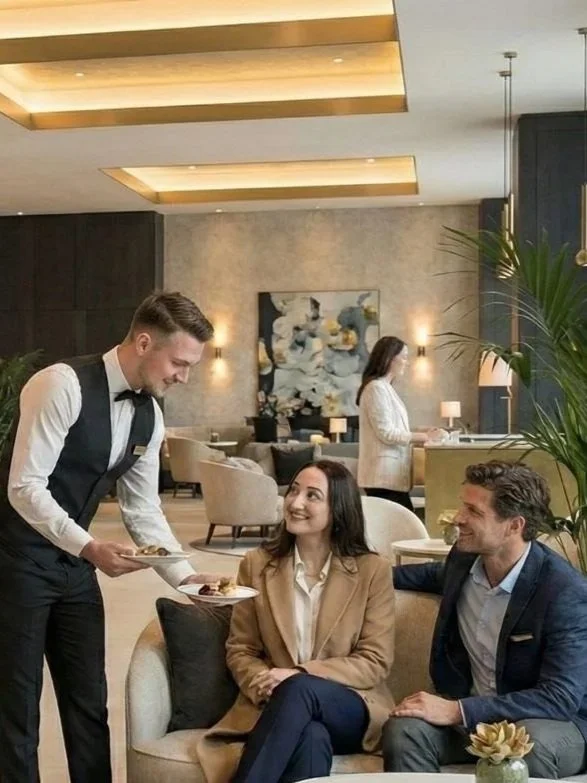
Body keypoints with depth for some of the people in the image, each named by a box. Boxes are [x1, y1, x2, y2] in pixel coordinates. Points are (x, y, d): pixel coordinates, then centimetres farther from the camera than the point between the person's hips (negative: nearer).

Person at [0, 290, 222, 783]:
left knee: (89, 701, 12)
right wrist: (90, 548, -33)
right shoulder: (64, 385, -22)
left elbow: (143, 510, 7)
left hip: (74, 560, 7)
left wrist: (185, 575, -2)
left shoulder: (150, 417, 1)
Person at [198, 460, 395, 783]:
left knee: (299, 689, -36)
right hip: (277, 707, 1)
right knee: (310, 737, -37)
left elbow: (375, 662, -2)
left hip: (351, 710, -1)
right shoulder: (257, 564, 8)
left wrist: (298, 675, -16)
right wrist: (262, 684, -14)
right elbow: (240, 649, 10)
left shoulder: (372, 570, 1)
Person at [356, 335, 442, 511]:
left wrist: (423, 436, 13)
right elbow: (386, 433, -16)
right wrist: (424, 437, -11)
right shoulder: (376, 388, -12)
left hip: (391, 473, 10)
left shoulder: (386, 388, 18)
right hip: (386, 475, -10)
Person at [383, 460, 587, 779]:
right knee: (404, 729, -25)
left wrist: (458, 711, -30)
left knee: (531, 743, -39)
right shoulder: (464, 557, -3)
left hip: (553, 721, -4)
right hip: (470, 711, 5)